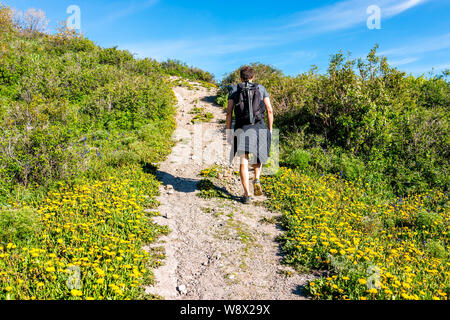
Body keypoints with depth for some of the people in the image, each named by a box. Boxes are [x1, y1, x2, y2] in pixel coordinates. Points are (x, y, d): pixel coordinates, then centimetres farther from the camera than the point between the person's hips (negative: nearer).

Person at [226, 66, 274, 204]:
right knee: (258, 157, 23)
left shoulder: (234, 89, 9)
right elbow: (270, 110, 4)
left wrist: (228, 131, 4)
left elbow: (229, 112, 1)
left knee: (244, 162, 0)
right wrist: (270, 129, 11)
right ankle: (257, 180, -1)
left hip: (241, 129, -1)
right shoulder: (261, 88, 11)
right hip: (258, 128, 1)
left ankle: (247, 195, -6)